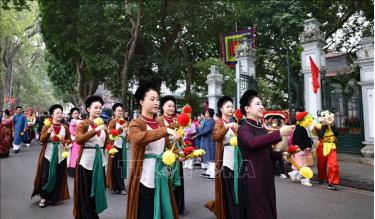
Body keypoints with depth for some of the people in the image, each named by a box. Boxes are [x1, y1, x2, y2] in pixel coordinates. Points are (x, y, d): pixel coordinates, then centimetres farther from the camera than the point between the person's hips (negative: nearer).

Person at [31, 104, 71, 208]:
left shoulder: (65, 127, 4)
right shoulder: (46, 126, -1)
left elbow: (69, 140, 10)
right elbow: (42, 140, -9)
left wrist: (65, 142, -11)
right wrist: (48, 132, -25)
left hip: (60, 155, 2)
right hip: (48, 155, -2)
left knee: (58, 177, 6)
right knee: (46, 177, 0)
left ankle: (53, 198, 20)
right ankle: (43, 197, 17)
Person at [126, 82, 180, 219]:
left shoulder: (160, 124, 11)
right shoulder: (135, 124, -8)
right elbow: (138, 138, -30)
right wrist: (165, 130, -36)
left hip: (162, 176, 6)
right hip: (145, 178, -6)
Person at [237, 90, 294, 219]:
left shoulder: (262, 128, 13)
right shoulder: (244, 128, -13)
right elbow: (253, 142, -36)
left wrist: (281, 155, 2)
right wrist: (279, 133, -38)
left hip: (266, 174, 8)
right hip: (251, 176, -8)